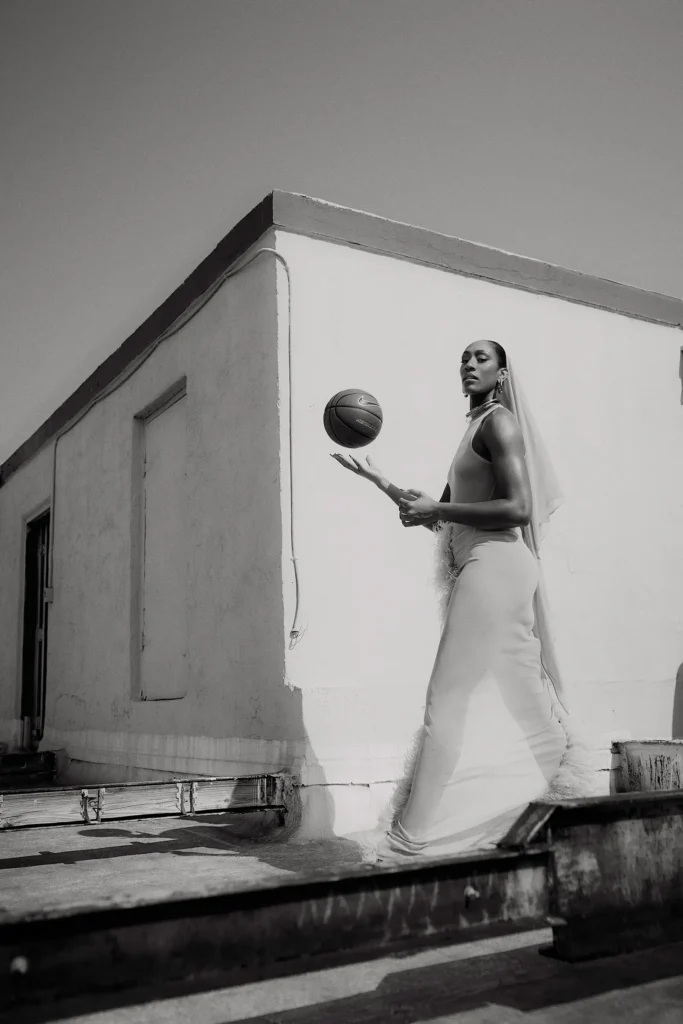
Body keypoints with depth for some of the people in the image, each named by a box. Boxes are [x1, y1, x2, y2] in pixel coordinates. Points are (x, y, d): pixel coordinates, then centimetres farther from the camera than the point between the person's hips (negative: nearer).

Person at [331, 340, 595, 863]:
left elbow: (519, 509, -17)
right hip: (477, 571, 10)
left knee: (461, 701, -10)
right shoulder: (475, 430, 23)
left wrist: (437, 509, -15)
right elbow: (441, 518, 24)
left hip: (495, 566, -10)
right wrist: (376, 477, 21)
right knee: (504, 703, 11)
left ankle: (424, 835, -6)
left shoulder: (499, 422, -4)